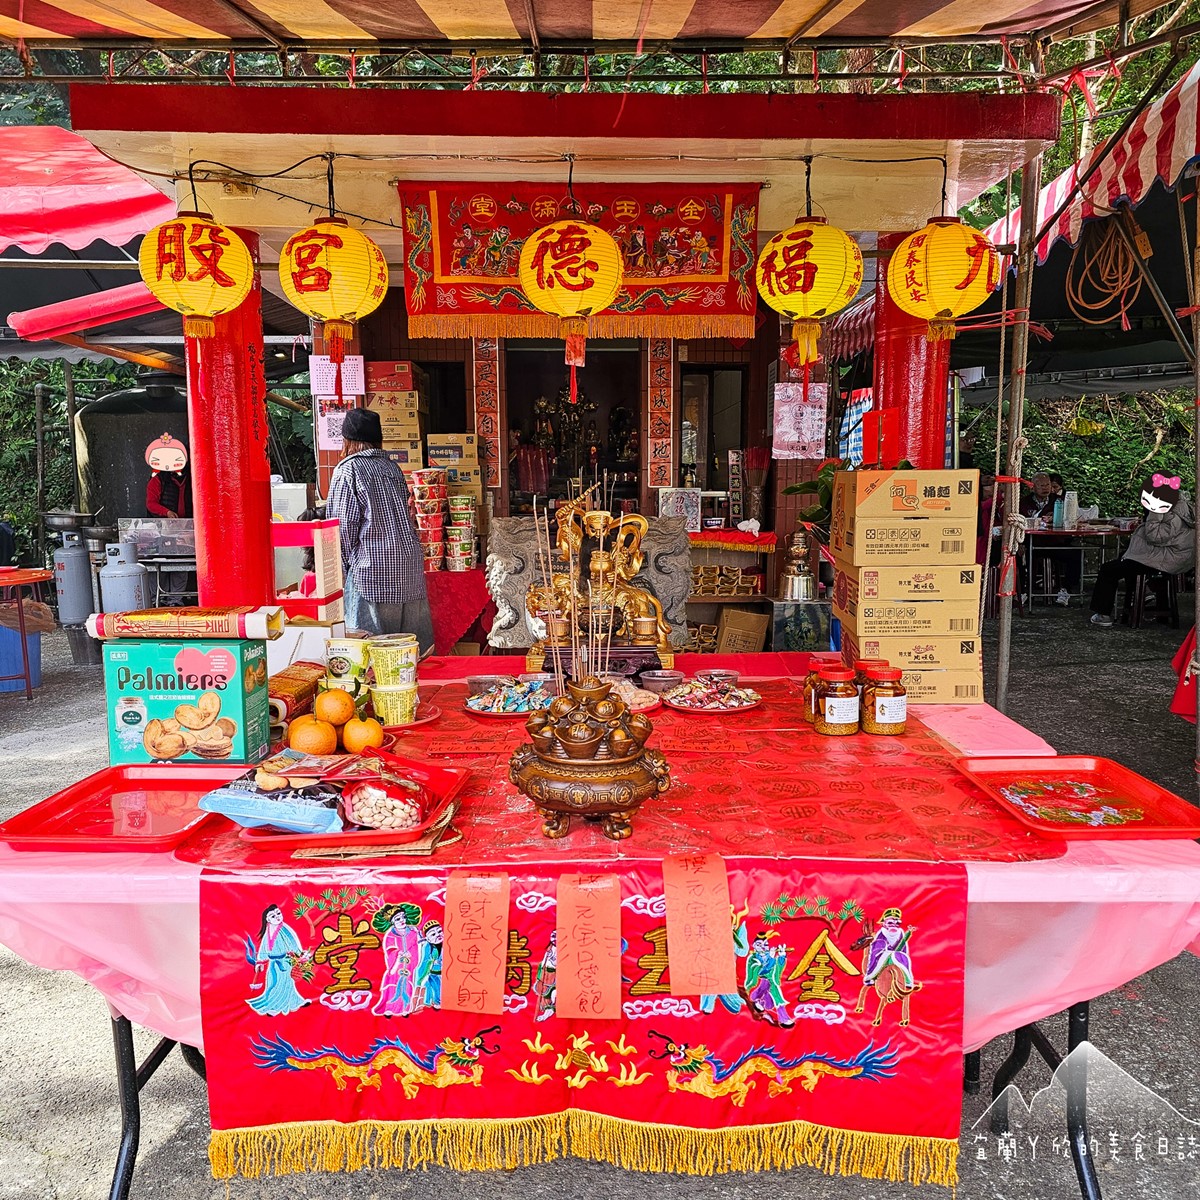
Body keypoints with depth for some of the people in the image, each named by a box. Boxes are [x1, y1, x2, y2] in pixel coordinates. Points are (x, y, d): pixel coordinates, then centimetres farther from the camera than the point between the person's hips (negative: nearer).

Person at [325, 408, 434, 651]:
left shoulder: (347, 470, -3)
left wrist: (344, 564, 7)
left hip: (372, 568, -6)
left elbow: (344, 527, -5)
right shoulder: (392, 467, 15)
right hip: (410, 565, 6)